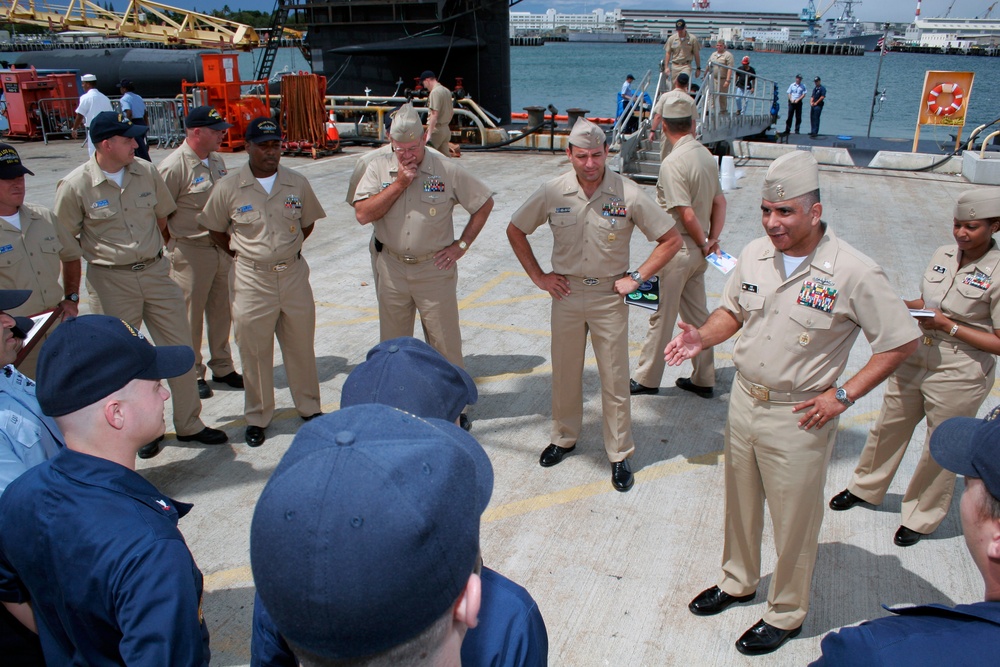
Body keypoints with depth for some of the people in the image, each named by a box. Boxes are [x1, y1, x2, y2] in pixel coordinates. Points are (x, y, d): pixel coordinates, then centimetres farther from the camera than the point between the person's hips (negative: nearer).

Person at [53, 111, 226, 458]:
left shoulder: (147, 172, -1)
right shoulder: (75, 186, -11)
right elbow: (65, 240, -1)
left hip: (155, 271, 4)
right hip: (112, 282, -3)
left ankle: (189, 424, 20)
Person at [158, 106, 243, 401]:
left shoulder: (216, 160, 8)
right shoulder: (174, 167, -17)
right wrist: (176, 243, -8)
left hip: (222, 249, 7)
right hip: (191, 253, -7)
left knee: (221, 311, 15)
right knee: (190, 316, 5)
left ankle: (222, 367, 30)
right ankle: (192, 374, 20)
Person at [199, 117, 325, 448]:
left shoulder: (298, 183, 1)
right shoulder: (228, 188, -6)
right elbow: (215, 229, 8)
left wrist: (287, 248, 9)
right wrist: (242, 253, 4)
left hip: (294, 275, 2)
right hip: (251, 280, -2)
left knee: (301, 346, 12)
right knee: (254, 352, 6)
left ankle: (310, 408, 30)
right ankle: (257, 418, 22)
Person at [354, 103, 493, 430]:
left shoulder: (447, 171, -8)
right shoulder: (379, 168, -2)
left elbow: (484, 202, 1)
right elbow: (363, 214, -12)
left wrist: (462, 244, -2)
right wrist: (399, 184, -18)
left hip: (435, 269, -2)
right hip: (392, 270, 3)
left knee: (445, 344, 4)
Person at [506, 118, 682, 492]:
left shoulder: (628, 195, -11)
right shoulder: (553, 193, -6)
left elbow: (671, 239, -4)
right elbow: (515, 231, 8)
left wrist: (637, 278, -9)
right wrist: (538, 276, 3)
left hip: (609, 296, -2)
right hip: (566, 293, 2)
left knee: (615, 379, 4)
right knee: (564, 372, 15)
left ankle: (620, 455, 19)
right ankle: (564, 438, 35)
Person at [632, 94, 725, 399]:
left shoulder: (673, 163, -20)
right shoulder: (707, 155, 6)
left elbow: (687, 215, -23)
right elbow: (719, 202, 9)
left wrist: (703, 243, -8)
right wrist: (712, 239, 5)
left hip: (678, 250, -8)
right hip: (698, 250, 8)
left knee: (663, 316, 4)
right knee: (697, 314, 16)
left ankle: (646, 379, 18)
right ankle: (703, 379, 25)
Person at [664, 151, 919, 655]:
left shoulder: (855, 274, -18)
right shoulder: (755, 255, -2)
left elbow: (901, 342, -11)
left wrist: (844, 395, -15)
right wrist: (702, 339, -9)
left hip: (799, 418, -5)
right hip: (743, 400, 5)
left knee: (794, 521, 10)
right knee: (740, 503, 22)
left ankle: (786, 614, 33)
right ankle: (738, 581, 46)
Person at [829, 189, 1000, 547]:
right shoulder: (943, 254, 1)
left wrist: (948, 326, -22)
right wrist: (905, 306, -6)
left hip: (959, 376, -6)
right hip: (914, 361, 6)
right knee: (888, 428, 20)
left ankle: (921, 517, 33)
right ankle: (865, 487, 44)